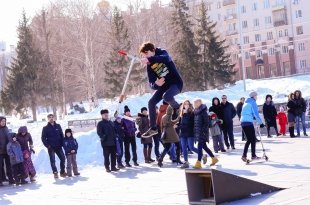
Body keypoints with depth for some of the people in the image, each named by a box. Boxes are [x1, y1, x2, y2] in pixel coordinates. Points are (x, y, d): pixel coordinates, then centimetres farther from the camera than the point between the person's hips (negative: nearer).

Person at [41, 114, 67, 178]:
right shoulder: (45, 128, 0)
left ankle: (62, 172, 10)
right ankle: (55, 173, 6)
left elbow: (62, 135, 12)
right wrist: (47, 145, -10)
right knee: (52, 160, -1)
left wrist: (62, 143, 1)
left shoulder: (58, 126, 8)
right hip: (51, 147, -3)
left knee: (63, 158, -1)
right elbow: (43, 138, 0)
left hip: (58, 146, 3)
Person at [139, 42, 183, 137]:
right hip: (164, 84, 7)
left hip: (176, 83, -6)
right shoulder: (149, 66, 1)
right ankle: (153, 128, 8)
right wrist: (156, 84, -29)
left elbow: (166, 58, -39)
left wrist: (149, 59, -47)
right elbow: (151, 83, -4)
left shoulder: (162, 53, -12)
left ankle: (177, 108, -1)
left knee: (166, 96, -33)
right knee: (151, 102, -4)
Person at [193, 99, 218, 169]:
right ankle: (214, 158, 27)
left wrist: (204, 131, -18)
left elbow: (206, 122, -15)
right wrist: (195, 132, 15)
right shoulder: (196, 112, 13)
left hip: (202, 132, -9)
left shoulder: (203, 112, -12)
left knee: (200, 147, -9)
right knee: (204, 146, 14)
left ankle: (198, 163, -8)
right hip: (198, 132, 9)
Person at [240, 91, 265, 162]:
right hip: (249, 122, -8)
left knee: (249, 140, 11)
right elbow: (256, 114, -9)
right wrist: (261, 123, -3)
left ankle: (244, 155, 0)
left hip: (243, 122, 8)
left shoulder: (246, 103, 22)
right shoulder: (253, 102, -3)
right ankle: (253, 156, 0)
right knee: (253, 139, 1)